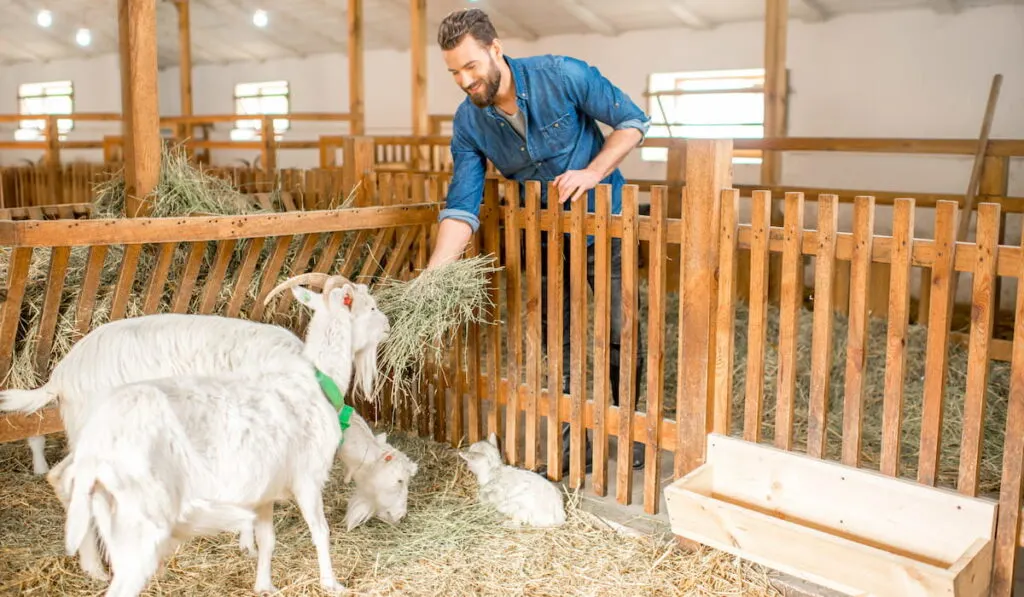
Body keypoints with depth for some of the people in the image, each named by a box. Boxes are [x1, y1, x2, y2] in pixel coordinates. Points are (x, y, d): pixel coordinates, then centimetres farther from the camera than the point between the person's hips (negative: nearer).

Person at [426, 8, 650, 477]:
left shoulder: (563, 76, -22)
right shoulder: (467, 124, -13)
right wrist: (433, 275, -31)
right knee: (557, 343, 7)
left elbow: (633, 121, -13)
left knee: (622, 337, 1)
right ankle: (573, 447, 21)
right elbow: (462, 206, -18)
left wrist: (593, 173, -28)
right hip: (545, 235, 3)